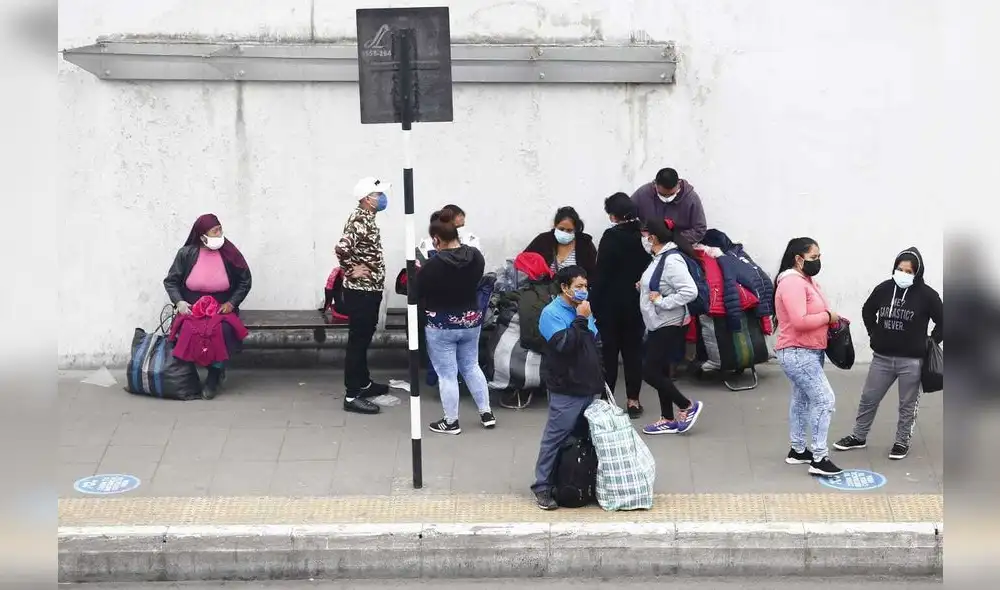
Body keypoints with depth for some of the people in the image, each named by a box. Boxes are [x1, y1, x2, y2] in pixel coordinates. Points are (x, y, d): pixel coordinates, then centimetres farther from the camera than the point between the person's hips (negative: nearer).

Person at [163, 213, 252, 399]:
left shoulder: (230, 254, -2)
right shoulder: (186, 254, -3)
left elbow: (245, 281, 7)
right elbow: (170, 281, 5)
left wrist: (232, 303, -5)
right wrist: (179, 302, -12)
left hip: (222, 309, 0)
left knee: (223, 330, -33)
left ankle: (214, 376, -12)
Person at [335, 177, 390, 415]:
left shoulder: (366, 217, 12)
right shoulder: (360, 220, -20)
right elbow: (342, 247, -34)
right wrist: (352, 270, -22)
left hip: (369, 289, 10)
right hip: (360, 291, -10)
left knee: (364, 339, 20)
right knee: (357, 341, -6)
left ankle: (364, 383, 32)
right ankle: (352, 396, -3)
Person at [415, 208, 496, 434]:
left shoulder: (433, 265, -23)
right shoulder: (476, 256, -7)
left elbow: (418, 293, -10)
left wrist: (418, 272, 8)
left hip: (441, 325, -6)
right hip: (471, 321, 6)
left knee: (447, 374, 6)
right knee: (471, 366, 22)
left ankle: (451, 422, 16)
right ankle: (486, 413, 27)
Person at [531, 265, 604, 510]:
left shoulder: (583, 310, 13)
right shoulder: (551, 313, -11)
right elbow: (564, 344, -25)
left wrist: (600, 379, 21)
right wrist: (581, 319, -19)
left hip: (590, 387, 8)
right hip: (566, 390, -8)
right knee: (555, 438, -4)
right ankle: (542, 487, 3)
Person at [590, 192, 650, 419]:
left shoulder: (611, 236, -14)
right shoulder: (643, 235, -1)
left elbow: (602, 273, -14)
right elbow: (647, 268, 3)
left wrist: (594, 302, -9)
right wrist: (640, 289, 10)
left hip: (611, 302, -4)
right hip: (636, 302, 4)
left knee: (609, 351, 4)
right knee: (633, 350, 10)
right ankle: (633, 401, 11)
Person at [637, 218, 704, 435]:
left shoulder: (671, 260, -22)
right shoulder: (660, 257, 8)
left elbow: (690, 291, -31)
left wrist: (661, 301, -24)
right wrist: (644, 287, 2)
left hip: (670, 326, -10)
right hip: (659, 325, 10)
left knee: (649, 371, -7)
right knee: (659, 371, 14)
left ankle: (688, 406, 5)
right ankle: (668, 420, 22)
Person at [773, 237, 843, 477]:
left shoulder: (807, 280, 13)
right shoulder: (792, 282, -20)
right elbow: (800, 321, -29)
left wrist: (833, 319, 3)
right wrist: (828, 317, -17)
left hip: (810, 352, 11)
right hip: (797, 353, -11)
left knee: (802, 400, 17)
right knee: (825, 401, -12)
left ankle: (798, 450, 28)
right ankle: (819, 459, -11)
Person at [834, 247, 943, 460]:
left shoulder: (926, 294, -10)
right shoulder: (883, 289, 0)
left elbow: (942, 322, -3)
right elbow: (867, 311, 18)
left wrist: (929, 345, -4)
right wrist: (874, 334, 11)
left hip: (912, 361, -4)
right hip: (882, 357, 4)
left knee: (908, 405, 9)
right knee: (868, 398, 12)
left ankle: (902, 442, 23)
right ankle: (858, 436, 27)